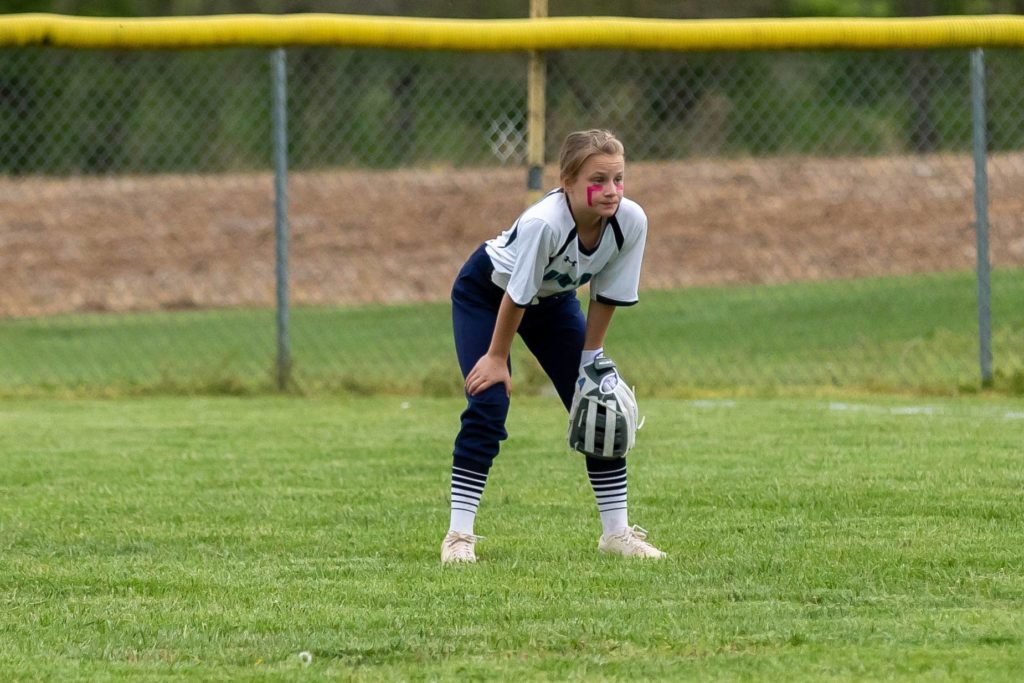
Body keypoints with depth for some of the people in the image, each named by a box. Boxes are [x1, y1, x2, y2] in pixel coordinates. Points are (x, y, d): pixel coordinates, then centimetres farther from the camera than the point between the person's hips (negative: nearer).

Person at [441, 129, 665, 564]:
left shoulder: (631, 221, -27)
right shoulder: (543, 222, -41)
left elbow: (606, 296, -12)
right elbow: (516, 297, -29)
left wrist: (590, 360, -8)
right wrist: (497, 357, -18)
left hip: (554, 299, 5)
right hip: (486, 293, -5)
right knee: (489, 403, -17)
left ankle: (616, 531, 7)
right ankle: (459, 535, -10)